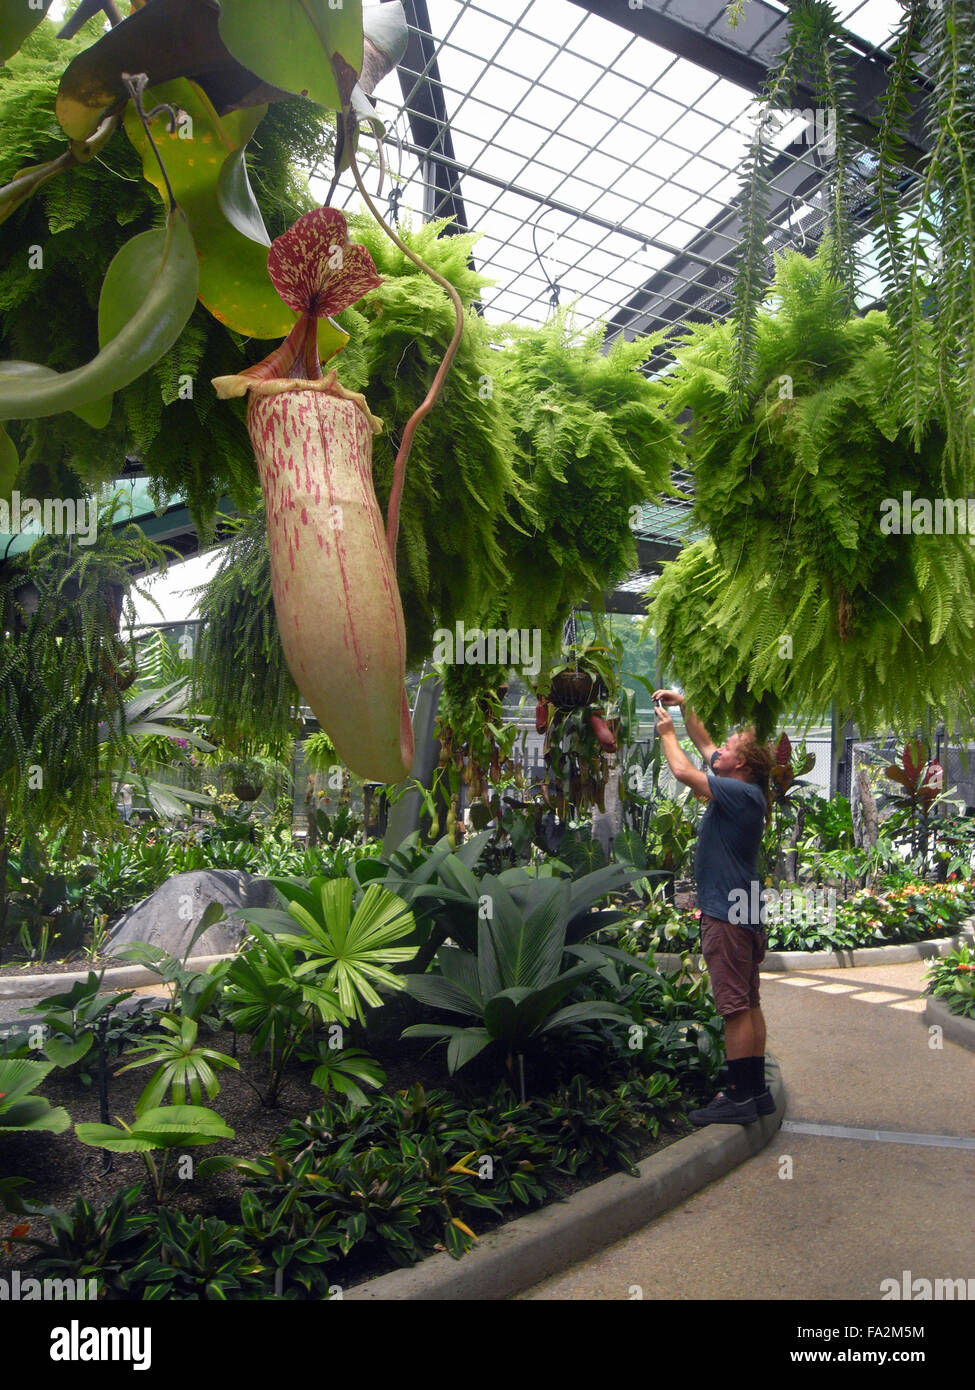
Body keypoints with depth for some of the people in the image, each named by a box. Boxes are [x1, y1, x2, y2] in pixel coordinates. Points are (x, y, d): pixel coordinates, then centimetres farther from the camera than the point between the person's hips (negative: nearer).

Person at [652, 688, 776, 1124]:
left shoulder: (740, 793, -16)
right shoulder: (742, 791, 12)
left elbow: (683, 770, -20)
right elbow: (704, 745, 23)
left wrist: (667, 733, -4)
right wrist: (684, 706, 21)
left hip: (727, 915, -10)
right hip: (741, 911, 10)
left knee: (735, 1007, -6)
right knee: (748, 1004, 14)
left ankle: (738, 1097, 0)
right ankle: (756, 1090, 23)